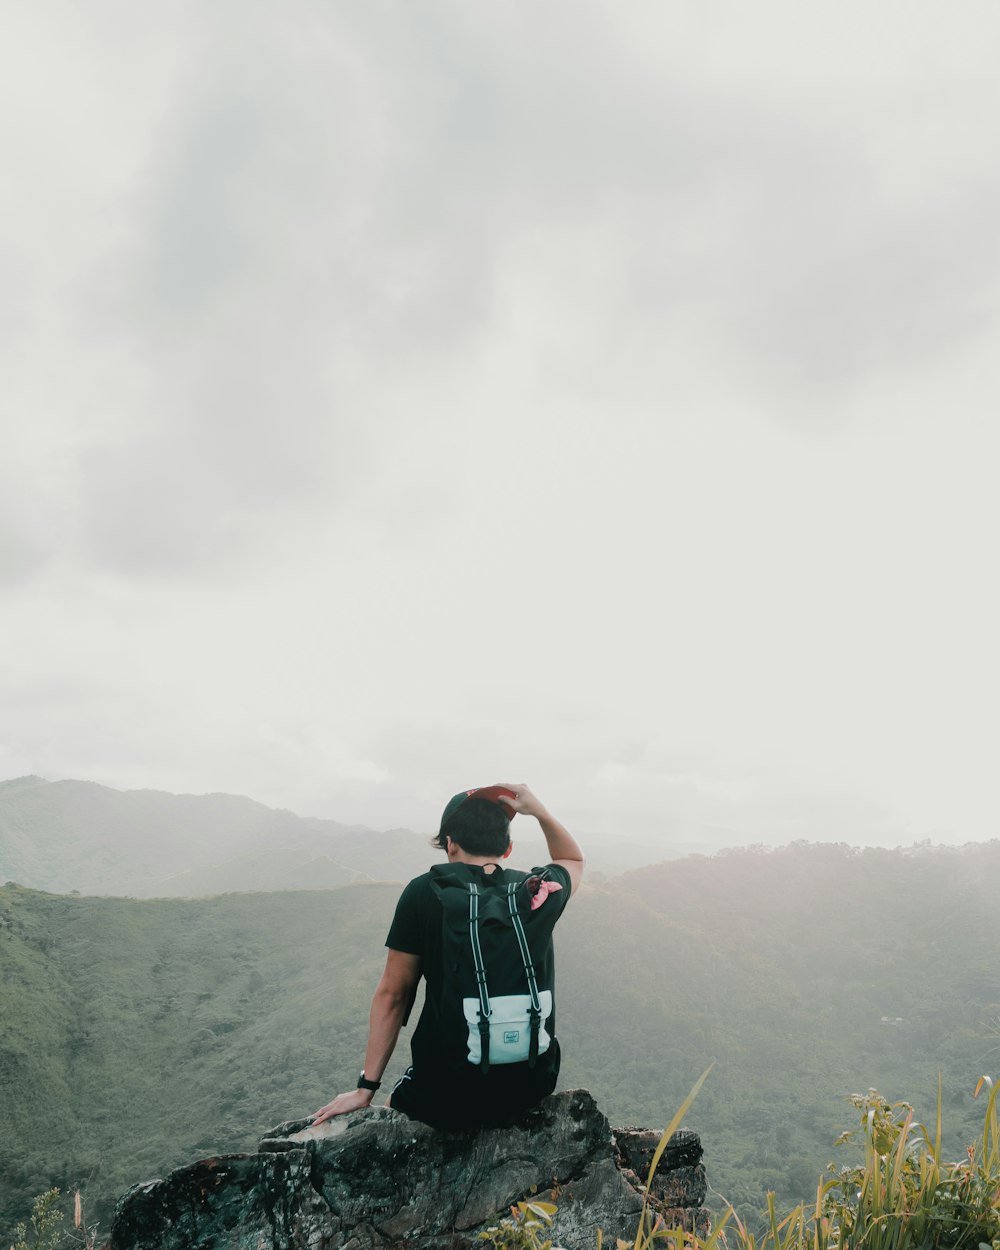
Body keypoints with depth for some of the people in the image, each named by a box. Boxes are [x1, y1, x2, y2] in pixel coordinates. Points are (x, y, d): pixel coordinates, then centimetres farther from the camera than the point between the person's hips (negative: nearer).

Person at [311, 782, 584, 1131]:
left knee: (398, 1106, 31)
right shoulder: (540, 891, -5)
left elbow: (392, 994, -6)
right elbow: (575, 860, 18)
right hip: (530, 1088, 3)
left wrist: (365, 1089, 3)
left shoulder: (424, 893, -11)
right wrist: (539, 811, 2)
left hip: (447, 1098, -2)